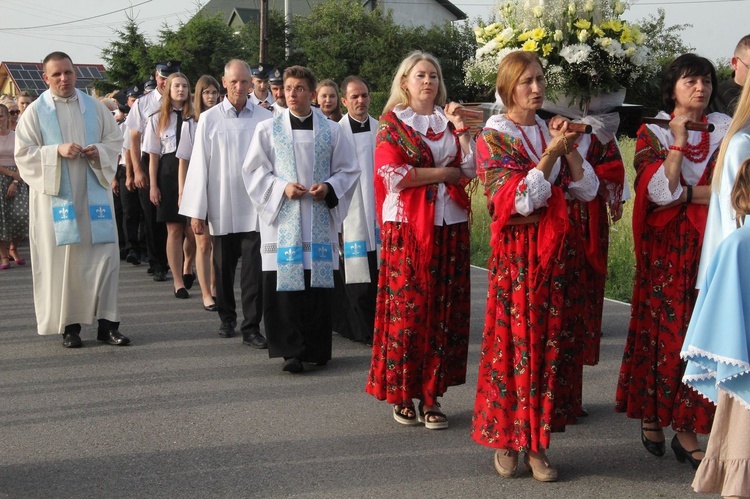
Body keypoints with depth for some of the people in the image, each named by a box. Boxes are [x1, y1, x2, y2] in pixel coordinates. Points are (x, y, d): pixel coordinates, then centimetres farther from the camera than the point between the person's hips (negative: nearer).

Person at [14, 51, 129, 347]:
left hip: (93, 194, 2)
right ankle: (69, 325, 8)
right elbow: (24, 153, -2)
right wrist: (57, 151, -16)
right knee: (62, 259, -1)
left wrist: (99, 151, -8)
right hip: (55, 195, -2)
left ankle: (106, 322, 4)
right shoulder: (35, 112, 2)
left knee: (103, 256, -2)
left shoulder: (94, 107, 9)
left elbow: (115, 140, 13)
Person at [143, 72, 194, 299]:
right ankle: (178, 281, 9)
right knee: (174, 230, 2)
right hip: (168, 172, 0)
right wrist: (153, 185, 0)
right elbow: (153, 155, 5)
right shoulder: (157, 119, 6)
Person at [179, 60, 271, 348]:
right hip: (222, 208, 1)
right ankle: (227, 318, 31)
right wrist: (196, 211, -1)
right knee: (224, 267, 13)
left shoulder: (264, 118, 0)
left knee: (254, 269, -4)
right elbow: (199, 166, 1)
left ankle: (251, 327, 2)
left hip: (255, 208, -1)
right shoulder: (209, 119, 1)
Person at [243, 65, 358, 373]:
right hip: (283, 219, -1)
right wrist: (282, 187, -11)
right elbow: (253, 171, 4)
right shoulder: (268, 129, 5)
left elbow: (347, 170, 10)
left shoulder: (331, 130, 7)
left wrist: (329, 187, -9)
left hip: (320, 219, 1)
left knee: (318, 285, 2)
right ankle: (291, 351, 0)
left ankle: (317, 349, 13)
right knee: (286, 285, -5)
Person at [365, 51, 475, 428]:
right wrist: (443, 173, -5)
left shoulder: (449, 119, 15)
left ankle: (431, 395, 7)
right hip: (407, 227, -4)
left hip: (450, 226, 4)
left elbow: (473, 168, 6)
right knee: (406, 309, -4)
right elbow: (392, 173, -8)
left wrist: (461, 128, -5)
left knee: (444, 311, 1)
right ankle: (401, 396, 5)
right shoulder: (393, 121, 5)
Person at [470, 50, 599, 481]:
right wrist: (551, 154, -16)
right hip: (514, 251, -5)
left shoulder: (551, 131, 11)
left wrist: (570, 150, -7)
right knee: (512, 341, -1)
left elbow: (588, 190, 5)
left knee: (547, 342, 4)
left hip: (552, 251, 5)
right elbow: (519, 200, -14)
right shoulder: (493, 137, -3)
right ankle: (505, 440, 11)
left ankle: (537, 442, 11)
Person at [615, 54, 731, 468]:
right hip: (664, 247, -1)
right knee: (660, 328, 0)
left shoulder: (724, 130, 8)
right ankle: (651, 414, 16)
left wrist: (683, 193, -10)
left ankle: (687, 428, 3)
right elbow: (659, 191, -11)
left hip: (707, 245, 1)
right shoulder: (652, 132, 3)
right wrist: (679, 138, -10)